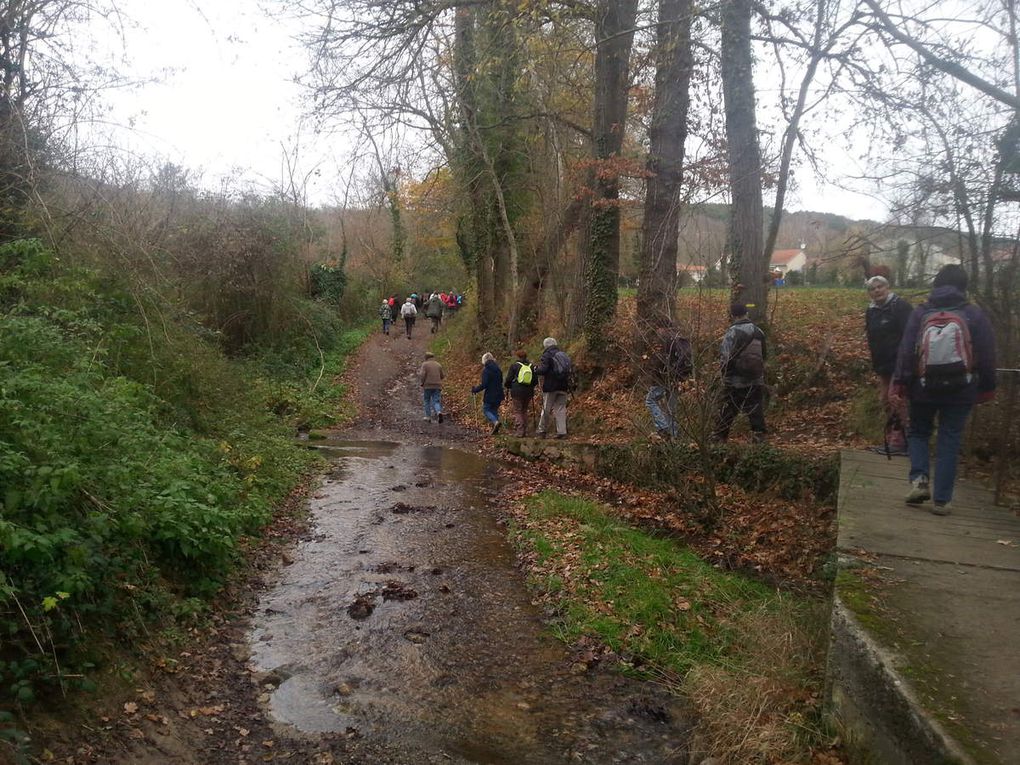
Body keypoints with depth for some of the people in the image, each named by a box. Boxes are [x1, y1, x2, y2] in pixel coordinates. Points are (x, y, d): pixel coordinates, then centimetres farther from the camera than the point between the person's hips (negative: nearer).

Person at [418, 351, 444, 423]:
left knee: (427, 401, 17)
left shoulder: (425, 364, -3)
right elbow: (441, 376, 14)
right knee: (436, 402, 1)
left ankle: (428, 417, 19)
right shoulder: (438, 365, 9)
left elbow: (422, 375, -14)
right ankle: (439, 413, -27)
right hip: (437, 386, 2)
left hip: (428, 385, -2)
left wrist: (422, 383, 1)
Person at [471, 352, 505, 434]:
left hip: (490, 395, -7)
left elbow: (484, 384, -20)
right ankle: (495, 428, 15)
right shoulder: (498, 369, 8)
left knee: (486, 409, 4)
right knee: (494, 410, 17)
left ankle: (496, 422, -18)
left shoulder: (486, 370, -16)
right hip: (498, 394, 7)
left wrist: (475, 390, -10)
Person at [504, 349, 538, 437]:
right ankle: (525, 431, 15)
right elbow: (536, 381, 11)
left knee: (517, 411, 0)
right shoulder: (532, 366, 7)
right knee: (524, 411, 16)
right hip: (528, 392, 5)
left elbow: (509, 379, -5)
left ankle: (520, 431, -10)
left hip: (517, 392, -5)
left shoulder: (514, 366, -5)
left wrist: (506, 386, 16)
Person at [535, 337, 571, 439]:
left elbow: (543, 370, -15)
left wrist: (536, 369, 3)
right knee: (561, 409, 5)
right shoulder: (564, 355, 15)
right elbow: (569, 370, 16)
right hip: (563, 386, 6)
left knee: (546, 409, 3)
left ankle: (542, 431, 10)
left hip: (551, 386, -6)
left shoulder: (546, 356, -6)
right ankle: (562, 432, -1)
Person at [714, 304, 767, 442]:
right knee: (756, 409, 11)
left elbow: (725, 359, -16)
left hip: (736, 381, -3)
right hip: (756, 380, 3)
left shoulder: (731, 333, -14)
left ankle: (720, 436, 15)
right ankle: (759, 433, 11)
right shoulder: (758, 331, 2)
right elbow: (765, 355, 12)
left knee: (728, 410, 7)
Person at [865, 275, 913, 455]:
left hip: (899, 363, -8)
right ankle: (891, 439, 20)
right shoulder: (871, 311, 14)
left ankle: (898, 442, -8)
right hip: (883, 364, 9)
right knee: (885, 400, 11)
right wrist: (875, 363, 17)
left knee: (897, 400, -10)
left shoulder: (900, 306, -9)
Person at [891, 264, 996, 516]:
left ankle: (919, 479, -4)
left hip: (924, 387, 0)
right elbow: (987, 356, 1)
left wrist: (900, 385, -3)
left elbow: (906, 351, -5)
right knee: (949, 441, 6)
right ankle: (941, 499, 5)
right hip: (961, 389, 0)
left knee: (918, 432, 19)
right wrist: (986, 389, 9)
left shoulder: (921, 313, -1)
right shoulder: (974, 315, -1)